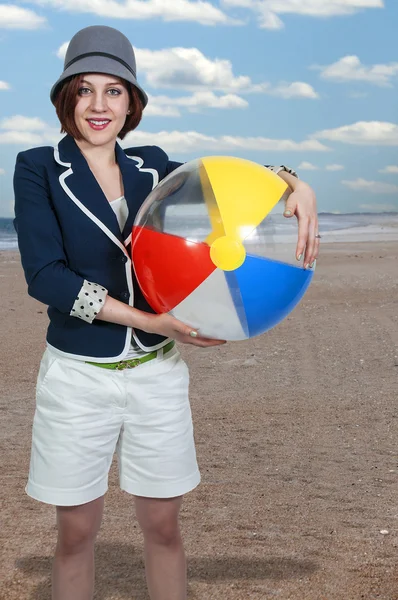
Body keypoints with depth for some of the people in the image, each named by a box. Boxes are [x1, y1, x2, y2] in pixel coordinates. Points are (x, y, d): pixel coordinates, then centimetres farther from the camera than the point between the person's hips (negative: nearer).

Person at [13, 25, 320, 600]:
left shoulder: (151, 166, 6)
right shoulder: (38, 169, -5)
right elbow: (44, 276, -16)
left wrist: (293, 182, -22)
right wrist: (145, 319, -23)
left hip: (158, 373, 3)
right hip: (78, 378, -3)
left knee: (163, 526, 11)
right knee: (76, 532, 9)